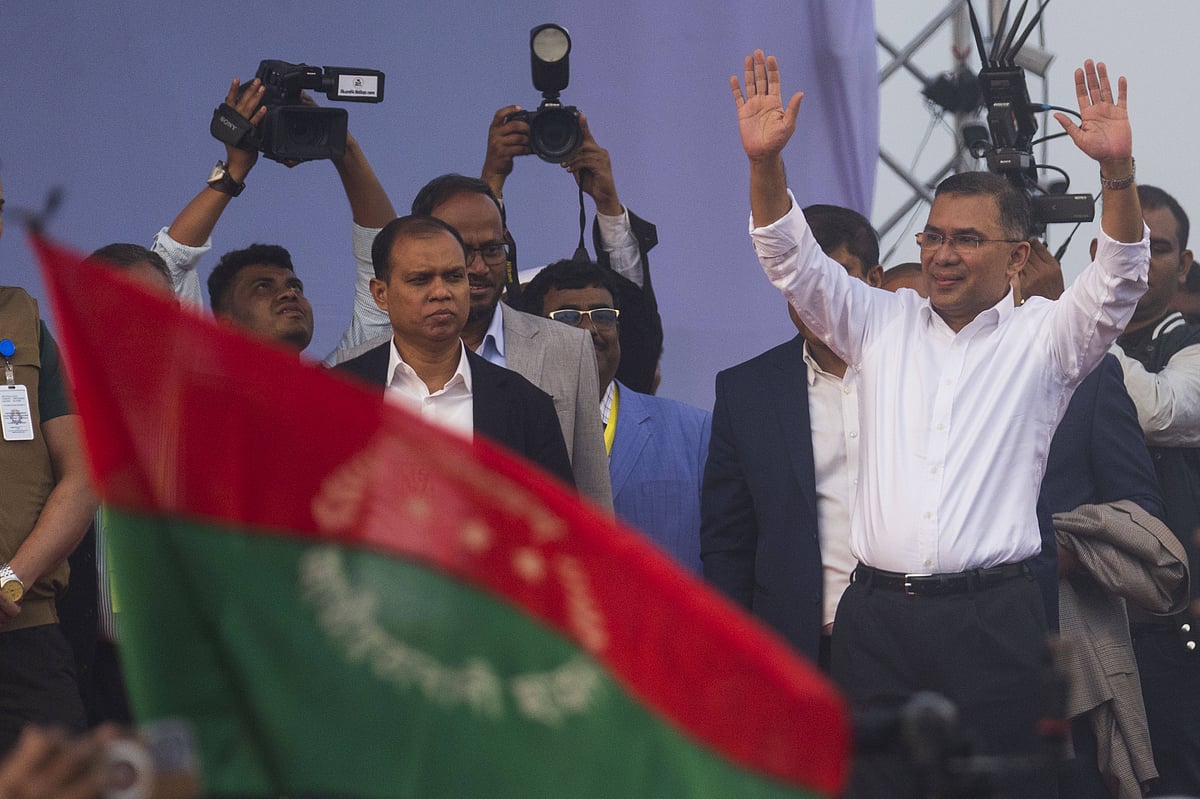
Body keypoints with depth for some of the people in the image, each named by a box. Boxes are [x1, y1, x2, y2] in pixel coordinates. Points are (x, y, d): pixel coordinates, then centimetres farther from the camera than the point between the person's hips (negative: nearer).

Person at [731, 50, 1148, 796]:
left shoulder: (1043, 338, 5)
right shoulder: (882, 325, 15)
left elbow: (1119, 281, -9)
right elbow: (796, 263, 7)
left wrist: (1118, 171, -26)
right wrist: (766, 161, -10)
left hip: (992, 617, -3)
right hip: (877, 615, 3)